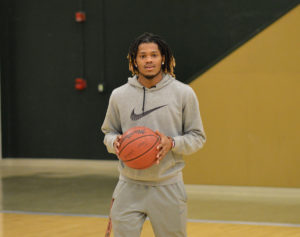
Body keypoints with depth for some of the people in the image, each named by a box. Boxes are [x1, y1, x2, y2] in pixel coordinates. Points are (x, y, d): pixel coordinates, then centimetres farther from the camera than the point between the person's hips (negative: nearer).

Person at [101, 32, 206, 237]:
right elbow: (108, 132, 15)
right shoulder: (119, 95, 4)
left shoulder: (183, 93, -1)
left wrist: (172, 143, -17)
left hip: (168, 187, -1)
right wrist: (115, 142, -9)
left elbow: (197, 137, 3)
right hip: (129, 187, 1)